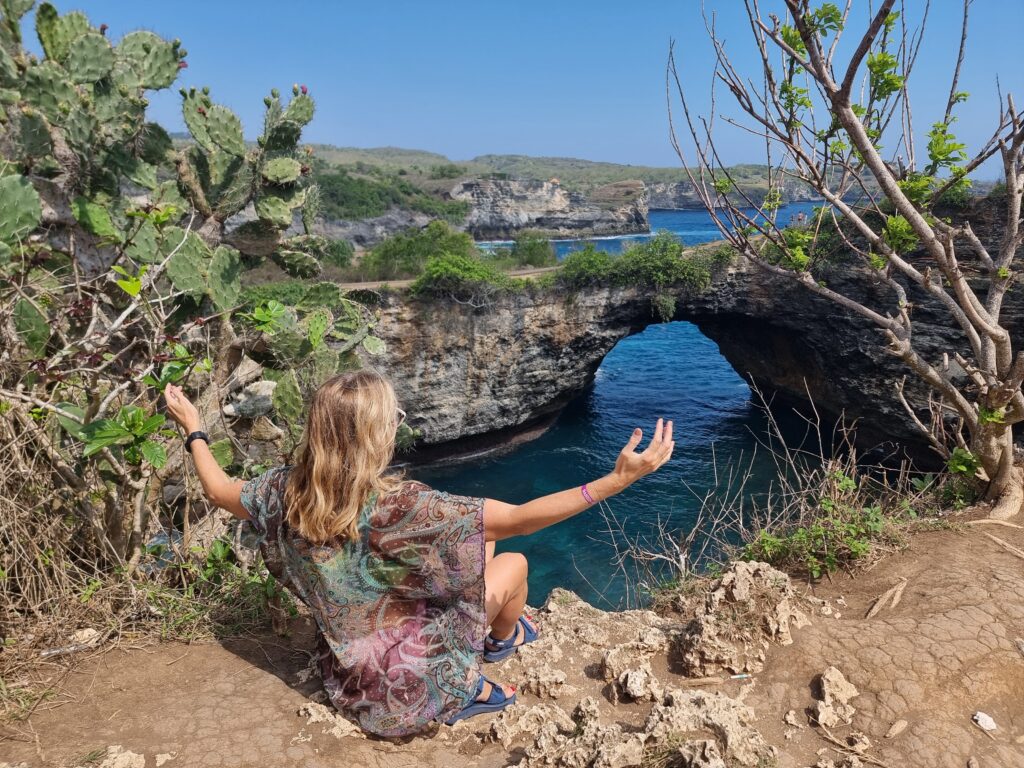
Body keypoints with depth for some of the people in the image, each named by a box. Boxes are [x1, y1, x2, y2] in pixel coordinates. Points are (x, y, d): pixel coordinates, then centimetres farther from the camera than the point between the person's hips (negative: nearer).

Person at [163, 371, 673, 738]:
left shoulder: (286, 491, -16)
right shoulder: (400, 507, -35)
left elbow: (219, 491, 4)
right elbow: (520, 520, -33)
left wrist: (193, 429, 20)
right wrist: (618, 479, -32)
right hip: (405, 693, -6)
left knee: (478, 544, 15)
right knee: (512, 564, 8)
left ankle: (469, 687, 31)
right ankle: (503, 640, 40)